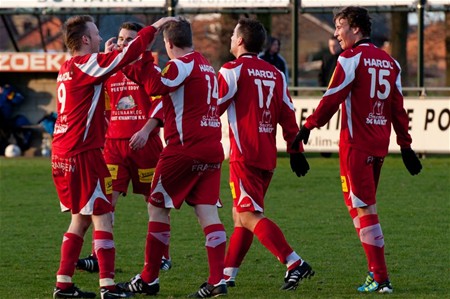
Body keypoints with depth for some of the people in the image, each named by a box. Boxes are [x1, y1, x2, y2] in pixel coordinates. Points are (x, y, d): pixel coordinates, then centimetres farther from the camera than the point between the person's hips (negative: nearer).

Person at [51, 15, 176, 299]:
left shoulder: (67, 69, 14)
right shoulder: (86, 64, -12)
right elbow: (128, 55, -16)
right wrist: (154, 28, -7)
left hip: (62, 155, 9)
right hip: (83, 153, -9)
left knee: (81, 218, 16)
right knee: (102, 216, -5)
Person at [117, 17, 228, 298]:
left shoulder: (182, 64, -9)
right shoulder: (206, 65, 17)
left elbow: (156, 86, -25)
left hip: (184, 148, -7)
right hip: (212, 149, 7)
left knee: (157, 207, 4)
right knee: (207, 210, 1)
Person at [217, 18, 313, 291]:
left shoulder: (233, 70, -6)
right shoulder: (276, 74, 12)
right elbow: (288, 117, 12)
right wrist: (295, 151, 16)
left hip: (244, 154, -8)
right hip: (268, 156, 8)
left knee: (249, 216, -11)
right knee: (241, 215, 14)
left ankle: (295, 264, -22)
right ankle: (227, 274, 16)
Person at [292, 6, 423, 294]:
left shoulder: (352, 58, -9)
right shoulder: (389, 62, 13)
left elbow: (332, 98, -13)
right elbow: (398, 108, 14)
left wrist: (308, 126, -7)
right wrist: (405, 145, 17)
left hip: (356, 143, -7)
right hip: (380, 145, 7)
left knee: (364, 208, -5)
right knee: (363, 205, 18)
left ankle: (381, 279, -9)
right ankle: (376, 271, 15)